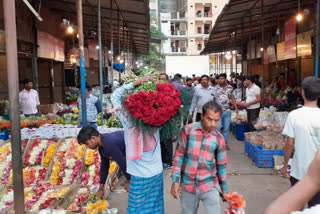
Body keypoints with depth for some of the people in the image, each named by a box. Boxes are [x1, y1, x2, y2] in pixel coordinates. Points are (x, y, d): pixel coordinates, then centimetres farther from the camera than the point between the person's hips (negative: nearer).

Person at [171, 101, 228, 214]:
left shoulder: (219, 138, -3)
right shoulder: (187, 130, -9)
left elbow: (221, 165, 6)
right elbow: (179, 156, -5)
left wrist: (224, 189, 12)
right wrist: (175, 181, -8)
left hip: (209, 186, 1)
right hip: (187, 186, 0)